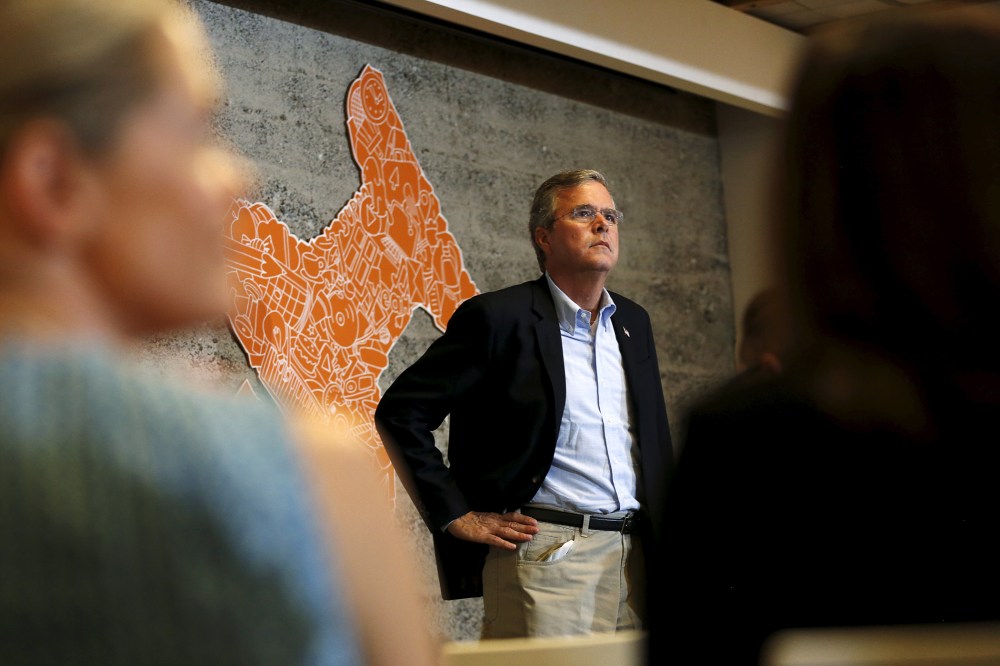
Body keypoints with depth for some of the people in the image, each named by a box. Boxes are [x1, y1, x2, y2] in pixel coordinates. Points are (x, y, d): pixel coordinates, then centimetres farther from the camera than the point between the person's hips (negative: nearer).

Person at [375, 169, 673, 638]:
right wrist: (456, 515, -8)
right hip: (544, 556, -6)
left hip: (634, 556, 6)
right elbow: (400, 412, -6)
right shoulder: (498, 317, -4)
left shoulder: (633, 322, 17)